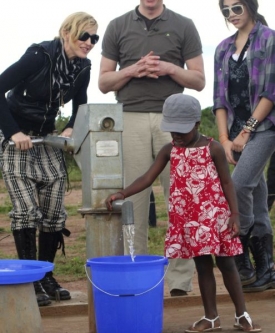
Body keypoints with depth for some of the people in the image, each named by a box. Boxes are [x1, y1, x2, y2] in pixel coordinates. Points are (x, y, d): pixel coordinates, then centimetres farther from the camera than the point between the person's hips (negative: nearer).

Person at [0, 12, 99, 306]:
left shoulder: (82, 68, -2)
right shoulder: (39, 55, -21)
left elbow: (80, 104, 17)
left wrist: (71, 129, -2)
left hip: (47, 139, 6)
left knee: (54, 213, 1)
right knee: (26, 210, -12)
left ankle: (46, 276, 12)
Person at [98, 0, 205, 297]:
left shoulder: (183, 27, 10)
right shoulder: (118, 27, 12)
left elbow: (199, 80, 10)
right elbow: (104, 82, 12)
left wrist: (169, 68, -8)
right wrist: (133, 70, -6)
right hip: (131, 119, 0)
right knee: (134, 199, -3)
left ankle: (180, 279, -5)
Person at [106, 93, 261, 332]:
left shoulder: (213, 148, -5)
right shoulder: (169, 151, 4)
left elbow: (227, 183, -3)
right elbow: (148, 178, 2)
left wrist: (235, 215, -10)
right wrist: (123, 194, -11)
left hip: (215, 217, -3)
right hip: (187, 220, 3)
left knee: (226, 264, 4)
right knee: (202, 266, 8)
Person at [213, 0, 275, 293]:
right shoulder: (224, 49, 14)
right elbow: (220, 97, 11)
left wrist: (246, 131, -12)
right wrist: (225, 139, 0)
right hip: (238, 132, 5)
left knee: (239, 185, -22)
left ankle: (242, 262, -15)